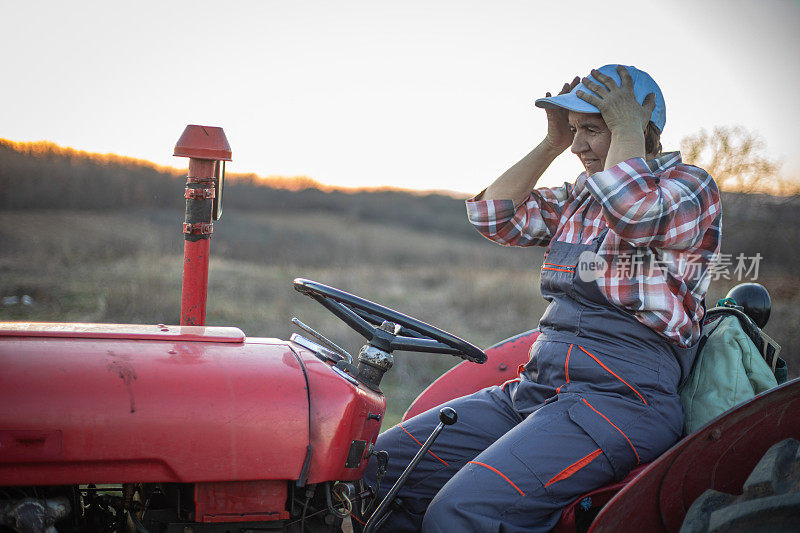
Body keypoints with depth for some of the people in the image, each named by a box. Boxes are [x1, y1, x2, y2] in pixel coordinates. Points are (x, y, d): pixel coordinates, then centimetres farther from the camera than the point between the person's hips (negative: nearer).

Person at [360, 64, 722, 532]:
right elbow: (493, 216, 16)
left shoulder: (691, 186, -1)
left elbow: (632, 210, -23)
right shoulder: (579, 197, 21)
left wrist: (626, 127, -8)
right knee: (375, 469, -5)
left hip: (622, 399, -8)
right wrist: (552, 144, 13)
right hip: (534, 388, 8)